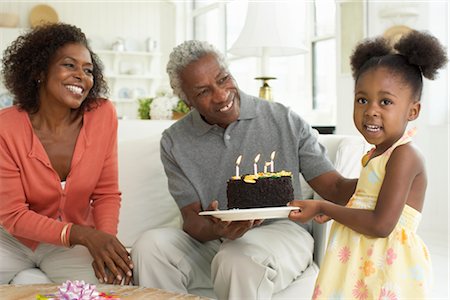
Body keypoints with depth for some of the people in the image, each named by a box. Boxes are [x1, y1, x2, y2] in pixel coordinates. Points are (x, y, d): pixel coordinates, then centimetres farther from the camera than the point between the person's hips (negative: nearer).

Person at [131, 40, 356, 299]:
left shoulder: (285, 121, -3)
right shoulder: (175, 142, 2)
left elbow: (335, 188, -5)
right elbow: (192, 218, -2)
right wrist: (217, 229, -27)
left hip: (281, 232, -3)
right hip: (211, 240, 3)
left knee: (240, 261, -36)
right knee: (150, 247, -23)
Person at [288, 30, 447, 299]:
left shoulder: (404, 155, -17)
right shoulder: (377, 153, 9)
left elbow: (381, 224, -23)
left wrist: (324, 208, -15)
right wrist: (332, 209, 6)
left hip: (387, 269, -8)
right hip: (363, 263, 8)